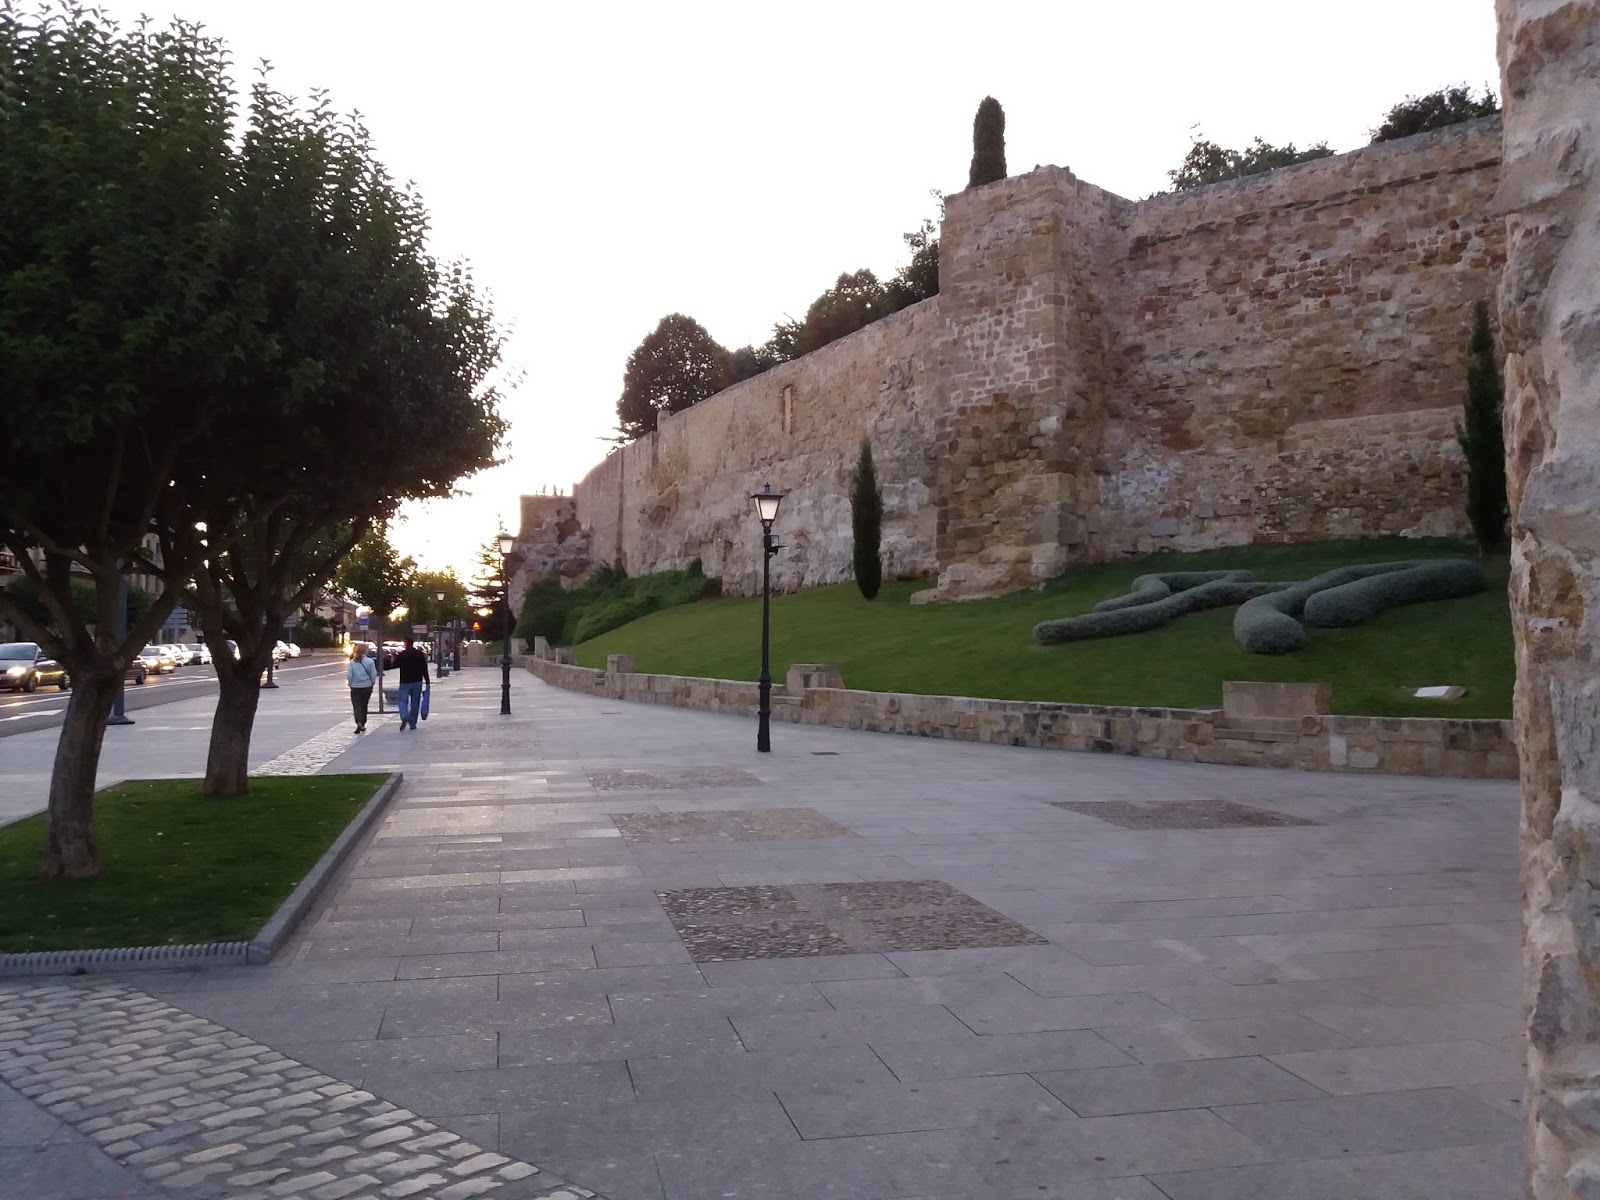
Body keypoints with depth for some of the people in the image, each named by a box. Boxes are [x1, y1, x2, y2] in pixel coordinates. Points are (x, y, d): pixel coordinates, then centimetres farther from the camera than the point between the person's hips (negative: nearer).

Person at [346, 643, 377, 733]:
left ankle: (359, 722, -22)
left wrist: (351, 683, 9)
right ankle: (362, 724, 21)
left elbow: (349, 675, -7)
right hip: (367, 687, 1)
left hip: (355, 687, -1)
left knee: (357, 706, 0)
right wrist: (372, 683, 9)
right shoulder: (370, 661, -7)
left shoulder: (352, 662, -5)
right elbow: (374, 675, -8)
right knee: (364, 706, 15)